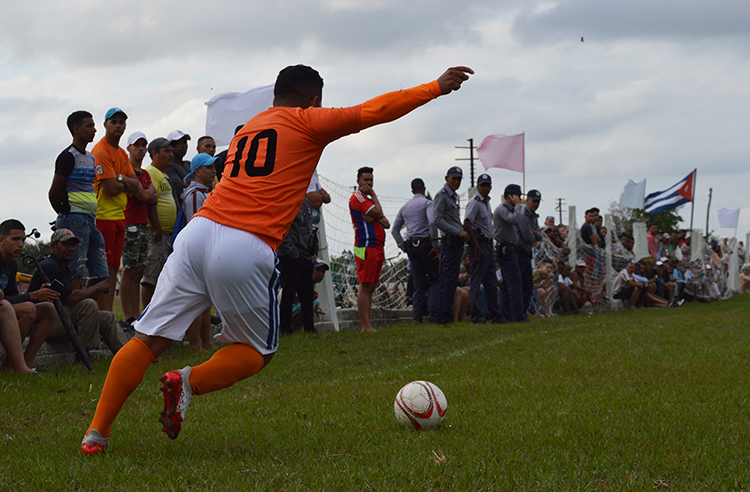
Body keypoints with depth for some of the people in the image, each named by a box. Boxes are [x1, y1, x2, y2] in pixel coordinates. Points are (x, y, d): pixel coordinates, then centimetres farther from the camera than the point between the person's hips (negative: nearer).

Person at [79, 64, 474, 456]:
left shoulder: (246, 130, 28)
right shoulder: (307, 122, 11)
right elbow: (372, 112, 10)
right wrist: (436, 87, 17)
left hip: (198, 230, 6)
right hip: (246, 249, -6)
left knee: (149, 339, 5)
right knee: (258, 352, 14)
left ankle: (96, 432, -3)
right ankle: (189, 382, -10)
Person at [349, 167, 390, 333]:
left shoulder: (368, 199, 25)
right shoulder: (357, 197, -4)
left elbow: (387, 223, 17)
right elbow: (378, 213, -15)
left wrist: (377, 218, -6)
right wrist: (374, 195, 1)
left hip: (378, 247, 9)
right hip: (366, 246, -9)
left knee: (371, 288, 7)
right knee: (365, 286, -13)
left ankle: (368, 324, 7)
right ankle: (365, 326, -17)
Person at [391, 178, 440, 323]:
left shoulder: (405, 207, 17)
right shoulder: (427, 203, -2)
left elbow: (394, 230, 17)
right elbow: (432, 222, -20)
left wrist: (404, 247, 16)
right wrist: (435, 244, -14)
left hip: (411, 246, 5)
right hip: (426, 243, -5)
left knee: (419, 283, 7)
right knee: (435, 279, 1)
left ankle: (417, 316, -1)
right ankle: (433, 309, -17)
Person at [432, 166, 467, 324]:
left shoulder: (453, 196, 23)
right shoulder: (442, 195, -7)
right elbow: (437, 220, -18)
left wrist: (464, 232, 11)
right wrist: (458, 232, -18)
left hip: (456, 242, 10)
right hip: (450, 241, -10)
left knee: (446, 280, 9)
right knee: (450, 279, -12)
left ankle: (441, 316, 11)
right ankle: (445, 316, -13)